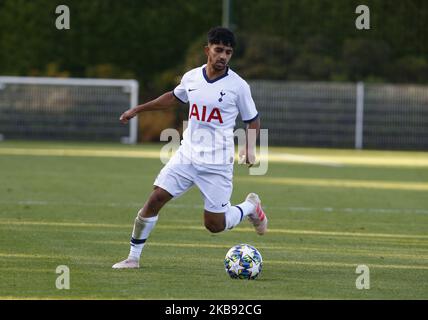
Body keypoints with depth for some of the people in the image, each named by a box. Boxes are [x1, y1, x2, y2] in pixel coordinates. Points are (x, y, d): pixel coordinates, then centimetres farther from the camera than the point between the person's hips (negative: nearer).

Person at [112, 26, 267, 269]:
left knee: (215, 225, -2)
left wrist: (250, 149, -14)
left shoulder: (238, 86, -9)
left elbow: (253, 119, 3)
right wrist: (138, 110, 27)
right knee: (154, 201, -8)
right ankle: (134, 257, 3)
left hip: (217, 164, -3)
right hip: (186, 155, 3)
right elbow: (174, 97, 24)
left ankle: (251, 207, 29)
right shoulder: (191, 78, 3)